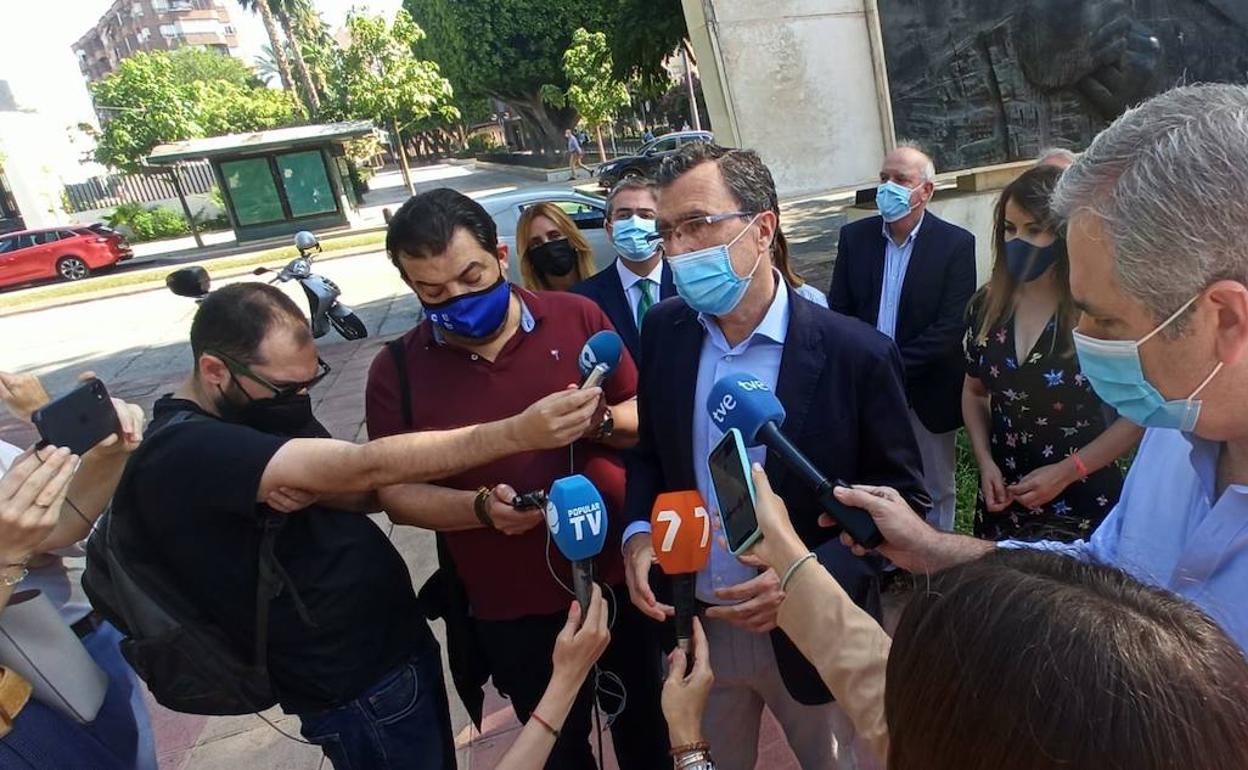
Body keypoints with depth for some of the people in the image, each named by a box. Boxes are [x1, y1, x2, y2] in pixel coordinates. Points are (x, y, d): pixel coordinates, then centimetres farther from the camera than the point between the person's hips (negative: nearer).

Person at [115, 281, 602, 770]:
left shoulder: (267, 405, 3)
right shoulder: (185, 451, -26)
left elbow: (369, 490, -2)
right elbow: (366, 468, -36)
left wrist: (313, 488, -24)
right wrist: (519, 433, -39)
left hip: (399, 640, 8)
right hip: (358, 688, -8)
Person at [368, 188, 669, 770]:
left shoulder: (576, 316, -7)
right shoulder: (396, 371, -8)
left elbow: (646, 417, -1)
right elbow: (396, 492, -6)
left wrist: (602, 421, -23)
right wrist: (482, 508, -23)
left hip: (618, 576, 1)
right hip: (513, 610, 0)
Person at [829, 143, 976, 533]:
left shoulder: (956, 243, -8)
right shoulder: (854, 236, 1)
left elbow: (951, 326, -14)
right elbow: (838, 311, 2)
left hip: (928, 393, -2)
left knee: (936, 490, 14)